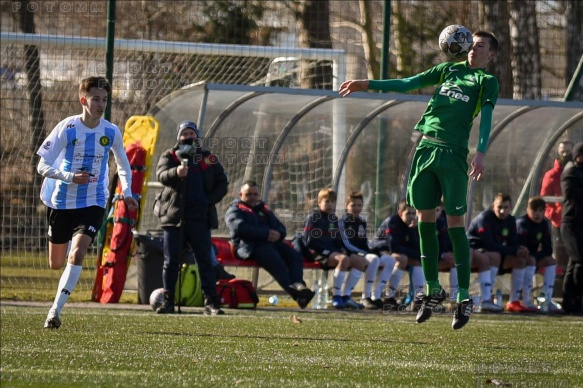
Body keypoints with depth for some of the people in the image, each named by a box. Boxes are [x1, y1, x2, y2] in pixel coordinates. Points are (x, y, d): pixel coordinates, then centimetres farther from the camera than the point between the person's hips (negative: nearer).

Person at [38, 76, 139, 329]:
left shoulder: (111, 132, -1)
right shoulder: (67, 128, -11)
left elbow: (122, 163, 18)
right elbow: (42, 166, -11)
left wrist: (127, 192, 4)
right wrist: (69, 177, -26)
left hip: (93, 203, 0)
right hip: (61, 201, 0)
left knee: (77, 254, -21)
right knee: (56, 263, 8)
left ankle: (55, 310, -19)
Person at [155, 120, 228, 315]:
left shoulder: (209, 159, 12)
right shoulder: (169, 156, 7)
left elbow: (222, 184, 13)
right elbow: (162, 174, -13)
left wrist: (210, 200, -4)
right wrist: (176, 172, -35)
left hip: (200, 218, 1)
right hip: (174, 216, -1)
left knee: (205, 261, 0)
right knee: (171, 261, 1)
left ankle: (211, 302, -1)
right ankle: (168, 301, 6)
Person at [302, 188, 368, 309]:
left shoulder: (334, 219, 22)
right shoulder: (313, 217, -2)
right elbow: (309, 241, -10)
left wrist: (342, 249, 6)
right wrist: (326, 251, -17)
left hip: (334, 251, 9)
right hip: (319, 254, -9)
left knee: (362, 262, -6)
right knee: (343, 259, -36)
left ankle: (346, 296, -10)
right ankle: (336, 296, -33)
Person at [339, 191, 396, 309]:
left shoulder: (362, 222, 22)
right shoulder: (343, 221, -3)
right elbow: (346, 244, -11)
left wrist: (370, 251, 3)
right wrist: (363, 253, -18)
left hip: (363, 253, 8)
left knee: (389, 260, -7)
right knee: (373, 259, -34)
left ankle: (376, 296, -11)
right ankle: (366, 297, -33)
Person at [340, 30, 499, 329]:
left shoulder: (487, 81, 4)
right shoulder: (450, 70, 20)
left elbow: (486, 117, -9)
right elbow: (408, 84, 21)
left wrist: (481, 153, -24)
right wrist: (367, 84, 15)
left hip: (453, 154, -5)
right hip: (426, 148, 5)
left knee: (455, 221, -8)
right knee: (425, 218, 5)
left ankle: (464, 296, -6)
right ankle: (433, 289, 16)